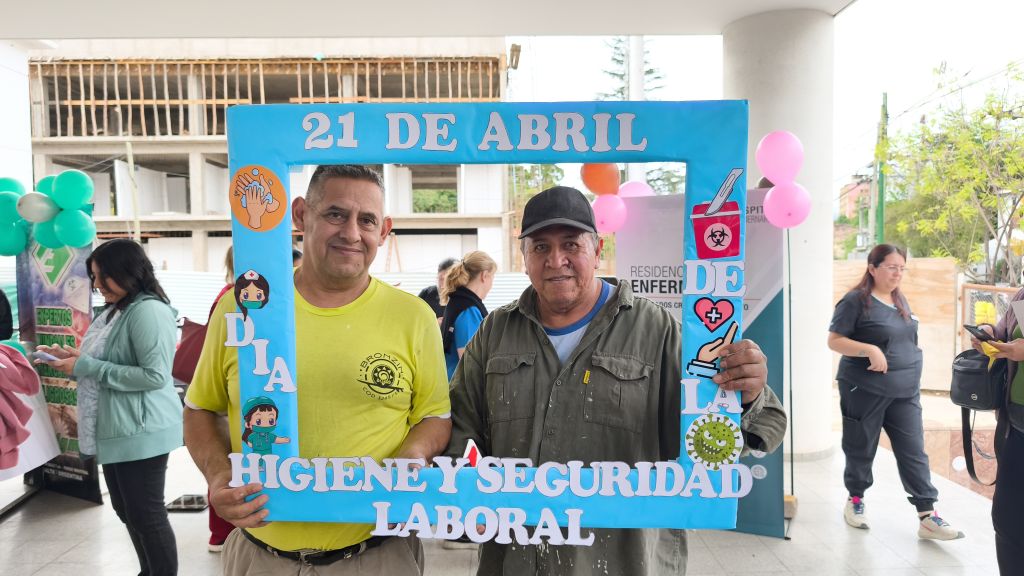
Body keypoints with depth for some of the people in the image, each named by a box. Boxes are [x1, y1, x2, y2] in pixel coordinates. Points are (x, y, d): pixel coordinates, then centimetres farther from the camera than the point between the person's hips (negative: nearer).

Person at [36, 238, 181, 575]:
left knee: (146, 514, 1)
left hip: (141, 431, -10)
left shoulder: (149, 310, -19)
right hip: (116, 429, 10)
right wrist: (73, 358, 3)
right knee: (127, 511, 19)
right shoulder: (116, 311, 12)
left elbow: (155, 376, -24)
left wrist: (86, 366, -20)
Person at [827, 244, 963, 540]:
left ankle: (927, 516, 6)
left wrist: (911, 375, 15)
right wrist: (870, 349, -25)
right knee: (861, 449, 8)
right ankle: (855, 499, 27)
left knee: (914, 452, 2)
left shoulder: (900, 300, 11)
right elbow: (834, 340, -13)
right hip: (865, 391, -6)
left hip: (905, 392, 6)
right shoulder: (856, 301, -11)